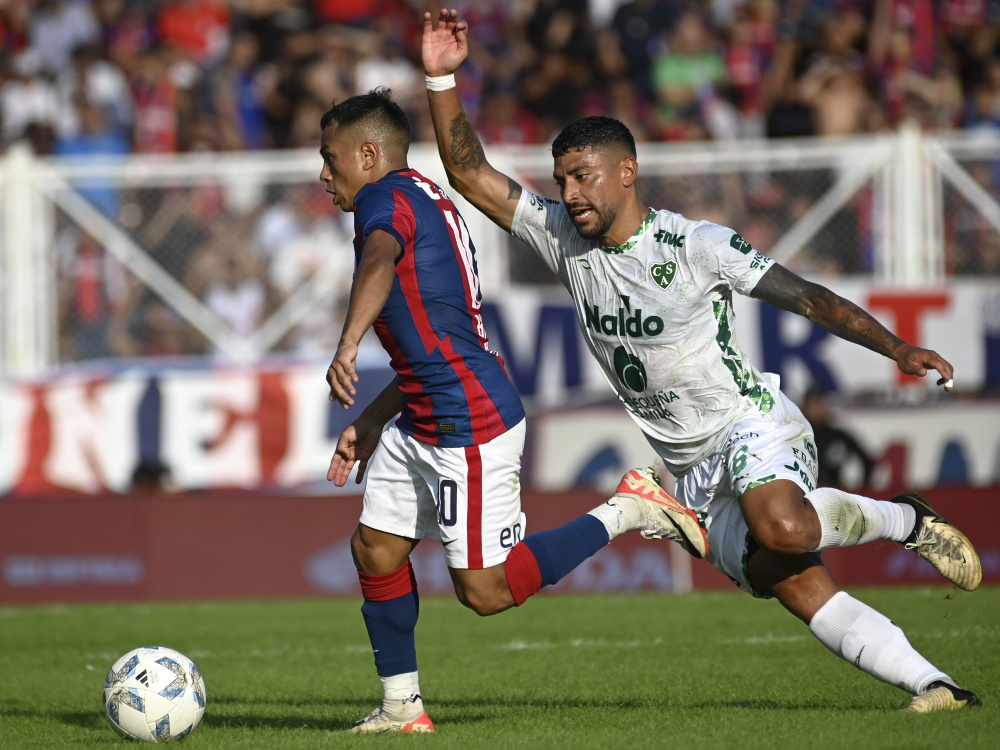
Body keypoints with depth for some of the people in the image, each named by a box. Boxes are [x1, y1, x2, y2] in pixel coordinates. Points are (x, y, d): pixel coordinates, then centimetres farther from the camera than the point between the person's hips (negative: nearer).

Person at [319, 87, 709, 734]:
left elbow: (381, 262, -37)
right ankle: (402, 707, 15)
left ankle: (626, 511, 1)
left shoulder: (387, 197, -11)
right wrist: (370, 422, 27)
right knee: (375, 550, 9)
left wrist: (347, 347, -52)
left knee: (486, 591, -6)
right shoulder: (429, 202, 20)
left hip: (470, 425, -10)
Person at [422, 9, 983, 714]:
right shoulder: (565, 239, 3)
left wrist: (897, 347, -20)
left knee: (782, 528, -36)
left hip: (752, 426, -5)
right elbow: (470, 174, 2)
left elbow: (806, 296, -11)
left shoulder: (694, 245, -11)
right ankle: (935, 686, -8)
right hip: (692, 474, 5)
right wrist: (442, 80, -10)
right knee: (800, 590, -10)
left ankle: (903, 518, -9)